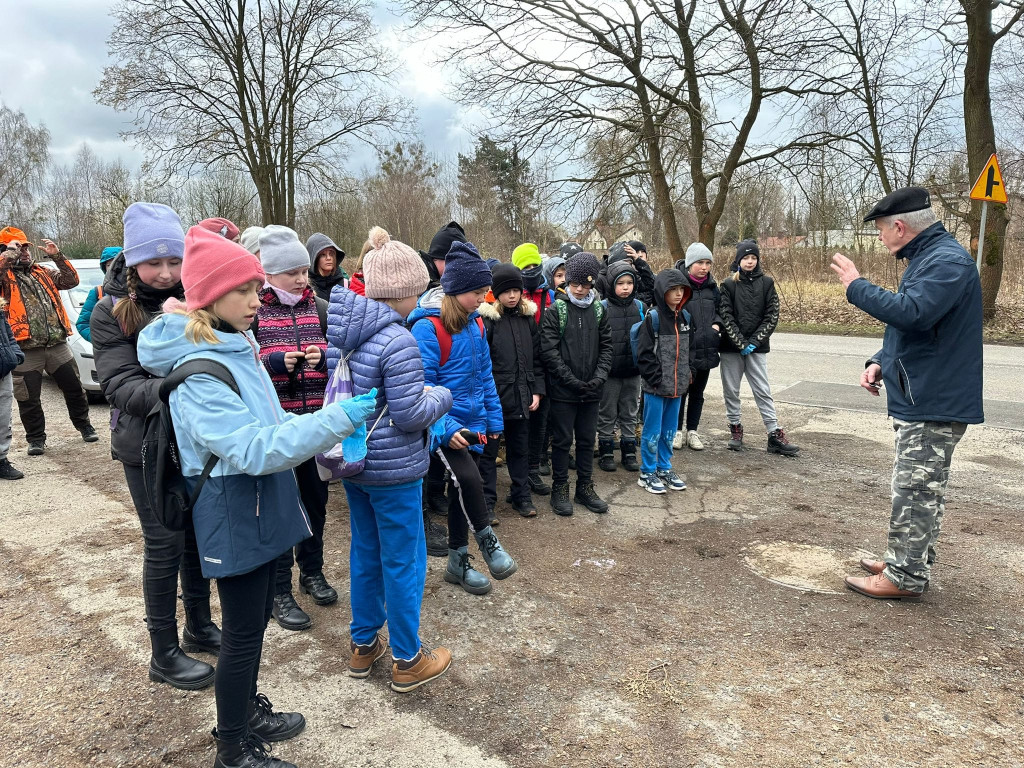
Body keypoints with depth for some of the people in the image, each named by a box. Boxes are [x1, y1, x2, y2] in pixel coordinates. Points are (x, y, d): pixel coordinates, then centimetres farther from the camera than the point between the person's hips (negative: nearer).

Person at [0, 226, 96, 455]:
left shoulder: (44, 273, 16)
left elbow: (71, 281, 7)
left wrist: (57, 256, -1)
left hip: (58, 345, 4)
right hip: (26, 350, -3)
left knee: (74, 388, 11)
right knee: (29, 399, 6)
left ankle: (84, 424, 28)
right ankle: (36, 438, 19)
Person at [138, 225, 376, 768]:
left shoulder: (237, 347, 5)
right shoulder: (199, 373, -24)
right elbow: (255, 450, -30)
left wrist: (328, 439, 4)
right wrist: (338, 418, -32)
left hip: (260, 510, 9)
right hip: (235, 518, -9)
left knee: (254, 622, 23)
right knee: (242, 634, 7)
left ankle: (247, 713, 43)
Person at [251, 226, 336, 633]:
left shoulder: (320, 308, 4)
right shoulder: (250, 312, -7)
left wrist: (324, 356, -12)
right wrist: (277, 362, -21)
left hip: (317, 422, 4)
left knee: (315, 498, 16)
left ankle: (312, 571, 36)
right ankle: (279, 591, 19)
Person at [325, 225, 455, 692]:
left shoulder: (340, 328, 2)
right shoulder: (397, 341, -23)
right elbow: (410, 415, -23)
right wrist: (441, 396, -3)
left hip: (351, 460, 8)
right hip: (392, 469, -8)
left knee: (365, 551, 21)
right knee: (403, 561, 7)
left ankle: (363, 645, 36)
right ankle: (407, 661, 23)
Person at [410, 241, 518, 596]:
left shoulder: (475, 324, 6)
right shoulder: (428, 327, -16)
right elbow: (422, 385, -19)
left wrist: (493, 417, 12)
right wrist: (446, 427, -25)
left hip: (472, 423, 7)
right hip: (446, 425, -7)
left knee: (461, 488, 14)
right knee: (469, 479, -22)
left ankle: (458, 562, 27)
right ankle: (486, 540, 3)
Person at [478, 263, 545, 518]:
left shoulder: (528, 317, 7)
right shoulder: (487, 318, -9)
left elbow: (536, 357, 11)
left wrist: (537, 390, 6)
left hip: (521, 395, 5)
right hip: (493, 395, -5)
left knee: (520, 448, 16)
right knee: (489, 450, 6)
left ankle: (521, 496, 29)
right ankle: (487, 500, 17)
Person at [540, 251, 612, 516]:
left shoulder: (599, 311, 6)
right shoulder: (556, 310, -6)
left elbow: (606, 346, 7)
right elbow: (549, 350, -11)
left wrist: (599, 376, -8)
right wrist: (572, 380, -15)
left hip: (591, 391, 4)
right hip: (563, 391, -4)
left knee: (587, 440, 14)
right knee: (562, 440, 6)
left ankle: (585, 487, 28)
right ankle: (560, 489, 20)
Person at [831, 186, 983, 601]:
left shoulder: (948, 261, -18)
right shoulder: (927, 257, 16)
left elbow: (910, 312, -34)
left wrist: (857, 286, -20)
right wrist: (881, 361, 7)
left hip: (934, 404, -11)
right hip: (920, 399, 11)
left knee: (915, 489, -4)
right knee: (916, 486, 18)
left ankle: (905, 576, 5)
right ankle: (906, 559, 31)